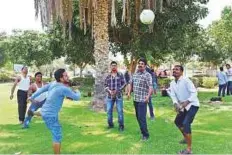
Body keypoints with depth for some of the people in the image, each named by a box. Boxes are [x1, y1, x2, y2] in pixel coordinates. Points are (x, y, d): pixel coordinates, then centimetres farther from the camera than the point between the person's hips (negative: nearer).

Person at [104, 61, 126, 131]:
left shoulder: (120, 75, 1)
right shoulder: (108, 76, 7)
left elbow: (124, 84, 0)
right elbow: (105, 85, 8)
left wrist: (117, 90, -10)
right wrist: (109, 91, -10)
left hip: (119, 95, -2)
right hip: (110, 96, 3)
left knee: (120, 110, -1)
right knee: (109, 110, 6)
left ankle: (121, 125, 11)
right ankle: (110, 124, 23)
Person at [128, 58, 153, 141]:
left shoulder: (147, 75, -11)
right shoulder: (135, 74, 11)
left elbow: (151, 87, -20)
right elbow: (131, 84, 22)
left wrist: (148, 96, -33)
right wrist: (129, 92, 12)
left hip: (142, 100, -7)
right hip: (135, 99, 7)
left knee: (141, 117, -8)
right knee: (138, 116, 16)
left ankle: (145, 134, 5)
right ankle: (143, 131, 34)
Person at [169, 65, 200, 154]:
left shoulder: (186, 80, -22)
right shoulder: (172, 83, 0)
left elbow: (194, 92, -27)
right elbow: (173, 95, -7)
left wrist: (186, 102, -38)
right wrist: (176, 104, -27)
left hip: (192, 104, -8)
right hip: (183, 106, 9)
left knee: (186, 123, -21)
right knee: (177, 121, 21)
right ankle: (186, 138, 46)